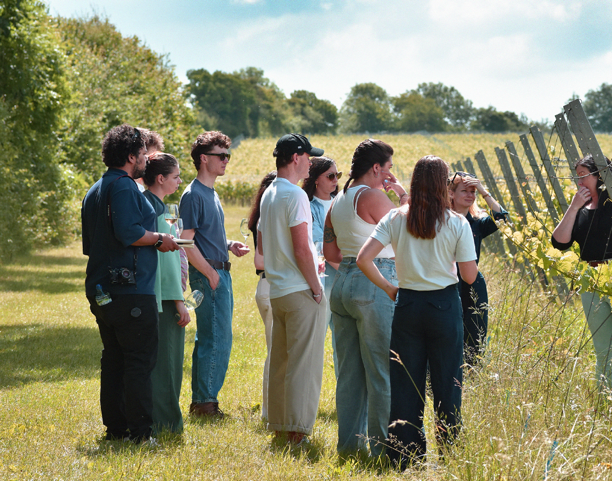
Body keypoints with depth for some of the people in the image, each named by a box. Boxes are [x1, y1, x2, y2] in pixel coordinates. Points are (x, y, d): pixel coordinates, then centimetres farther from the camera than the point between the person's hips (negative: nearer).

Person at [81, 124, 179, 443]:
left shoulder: (94, 192, 18)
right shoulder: (123, 186, -12)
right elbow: (128, 232, -25)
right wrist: (159, 239, -10)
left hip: (102, 292, 9)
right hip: (131, 291, -9)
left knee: (113, 358, 13)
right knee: (140, 359, -6)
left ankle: (114, 426, 16)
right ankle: (138, 431, -7)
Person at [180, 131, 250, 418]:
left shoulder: (211, 193, 18)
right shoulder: (194, 195, -12)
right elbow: (186, 242, -16)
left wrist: (229, 245, 9)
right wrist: (210, 274, -17)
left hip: (219, 273, 10)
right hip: (208, 275, -10)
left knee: (208, 340, 12)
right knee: (217, 340, -9)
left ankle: (200, 401, 17)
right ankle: (206, 402, -4)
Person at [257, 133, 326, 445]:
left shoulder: (268, 195, 14)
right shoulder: (295, 195, -14)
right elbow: (301, 248, -18)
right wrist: (315, 286, -11)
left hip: (277, 289, 9)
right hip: (300, 290, -9)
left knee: (280, 361, 14)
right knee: (305, 363, -6)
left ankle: (279, 425, 20)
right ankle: (298, 431, -8)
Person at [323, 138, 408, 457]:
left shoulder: (337, 201, 13)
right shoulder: (373, 197, -12)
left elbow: (330, 253, 17)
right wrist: (404, 197, 4)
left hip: (343, 283, 8)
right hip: (375, 286, -8)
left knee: (349, 370, 12)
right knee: (382, 370, -3)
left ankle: (349, 441, 15)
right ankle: (382, 445, -1)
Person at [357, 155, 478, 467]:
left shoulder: (396, 219, -3)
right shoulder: (457, 224, -7)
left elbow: (363, 259, -10)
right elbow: (469, 276, -6)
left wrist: (387, 287, 3)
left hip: (407, 304, 2)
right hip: (445, 306, -2)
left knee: (405, 384, 8)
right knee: (447, 385, 7)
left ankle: (404, 459, 11)